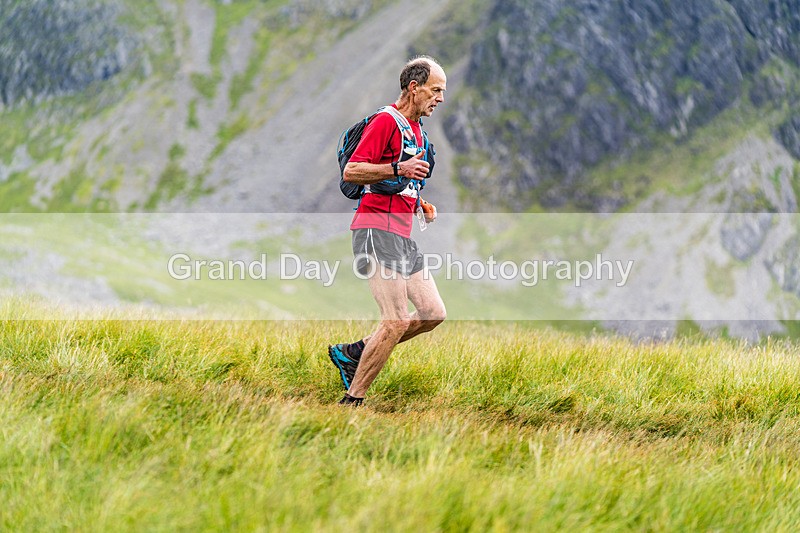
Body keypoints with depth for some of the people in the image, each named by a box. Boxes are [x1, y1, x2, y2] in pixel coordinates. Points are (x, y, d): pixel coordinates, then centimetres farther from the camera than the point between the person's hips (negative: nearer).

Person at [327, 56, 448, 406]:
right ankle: (352, 401, -6)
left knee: (433, 313, 3)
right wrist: (398, 169, -24)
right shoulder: (386, 121, -8)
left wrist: (421, 204, 15)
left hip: (403, 237, 9)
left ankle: (352, 353, 13)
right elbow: (351, 171, -14)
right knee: (397, 321, -15)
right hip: (377, 231, -9)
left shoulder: (416, 129, 21)